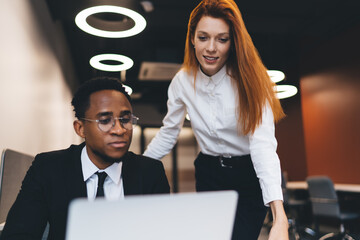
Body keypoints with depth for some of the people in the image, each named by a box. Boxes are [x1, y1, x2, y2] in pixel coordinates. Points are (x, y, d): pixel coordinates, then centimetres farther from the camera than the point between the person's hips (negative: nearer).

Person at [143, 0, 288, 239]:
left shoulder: (249, 80, -19)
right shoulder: (182, 81, -8)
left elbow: (263, 143, -30)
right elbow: (168, 133, 5)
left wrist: (280, 217, -40)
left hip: (251, 176, -2)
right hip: (208, 173, 3)